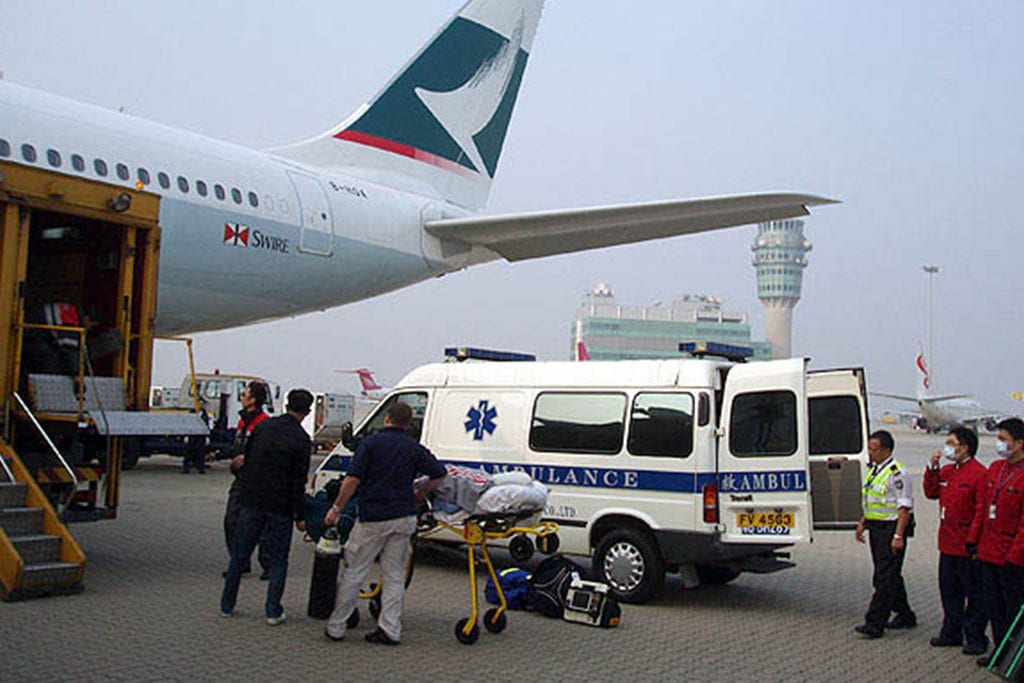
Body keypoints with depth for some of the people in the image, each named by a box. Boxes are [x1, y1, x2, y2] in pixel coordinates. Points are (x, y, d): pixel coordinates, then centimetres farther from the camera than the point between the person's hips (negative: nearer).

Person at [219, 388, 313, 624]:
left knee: (239, 554, 14)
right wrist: (300, 516, -4)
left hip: (252, 501, 4)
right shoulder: (301, 440, -11)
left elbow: (246, 457, 10)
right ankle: (273, 611, 6)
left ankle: (227, 605, 23)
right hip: (280, 507, -4)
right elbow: (299, 482, -11)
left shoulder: (263, 426, 2)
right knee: (278, 560, 7)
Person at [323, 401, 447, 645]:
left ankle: (336, 627, 13)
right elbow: (440, 474, 6)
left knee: (354, 573, 6)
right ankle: (390, 630, 9)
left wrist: (336, 509, -3)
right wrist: (417, 495, 16)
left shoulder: (370, 443, -4)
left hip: (372, 518, -3)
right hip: (403, 519, 3)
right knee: (395, 575, 10)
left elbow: (353, 480, -11)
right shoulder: (414, 448, 6)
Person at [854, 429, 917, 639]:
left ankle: (875, 623, -9)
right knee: (890, 575, 16)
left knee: (885, 577, -8)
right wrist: (863, 522, 17)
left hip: (891, 528, -10)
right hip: (876, 528, 10)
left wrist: (898, 536, -22)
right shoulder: (872, 470, 13)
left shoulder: (897, 473, -15)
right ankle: (905, 615, 29)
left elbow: (904, 507, -18)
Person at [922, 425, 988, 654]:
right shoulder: (947, 471, 11)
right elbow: (931, 493, 17)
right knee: (949, 590, 15)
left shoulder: (979, 473, -14)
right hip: (948, 544, 8)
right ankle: (952, 633, 26)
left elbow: (982, 510, -16)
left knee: (974, 593, 3)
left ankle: (976, 638, 12)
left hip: (967, 547, -8)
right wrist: (932, 469, 5)